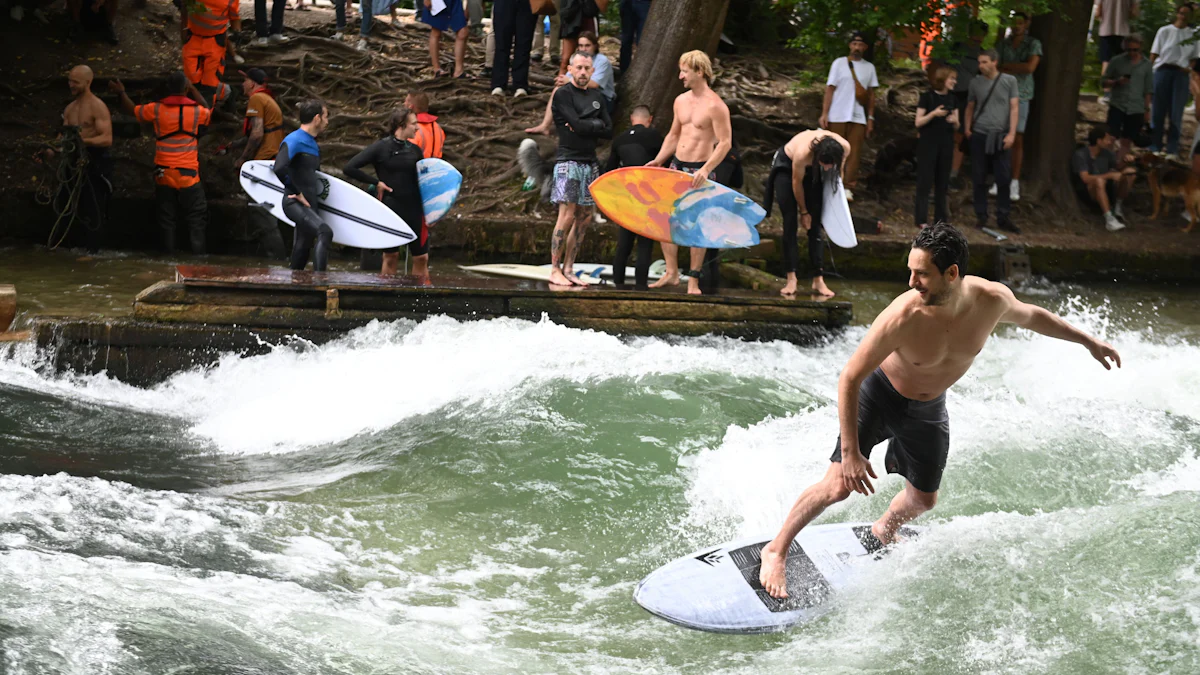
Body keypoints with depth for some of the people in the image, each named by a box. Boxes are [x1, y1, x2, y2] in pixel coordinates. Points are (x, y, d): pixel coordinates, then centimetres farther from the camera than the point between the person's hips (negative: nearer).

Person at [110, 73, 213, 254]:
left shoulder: (157, 109, -4)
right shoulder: (196, 110, -7)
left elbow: (132, 109, 14)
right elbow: (209, 112, 17)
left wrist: (121, 92, 32)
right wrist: (194, 90, 20)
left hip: (164, 176, 2)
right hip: (188, 176, -2)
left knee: (167, 221, 10)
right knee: (196, 220, 2)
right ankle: (198, 257, -2)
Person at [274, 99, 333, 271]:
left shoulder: (311, 143, 16)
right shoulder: (294, 140, -12)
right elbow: (280, 168, -26)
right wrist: (297, 193, -20)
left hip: (308, 205, 10)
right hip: (295, 204, -10)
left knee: (302, 250, 15)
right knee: (324, 232, -28)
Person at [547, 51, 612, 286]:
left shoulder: (597, 97, 16)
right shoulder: (562, 94, -3)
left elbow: (609, 131, 8)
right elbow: (576, 124, -16)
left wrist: (584, 127, -6)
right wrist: (596, 124, -1)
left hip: (590, 163, 7)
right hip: (569, 160, -7)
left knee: (584, 217, 5)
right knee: (567, 216, -12)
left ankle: (568, 269, 10)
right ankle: (554, 270, -8)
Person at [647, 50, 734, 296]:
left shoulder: (715, 105, -13)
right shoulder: (681, 101, 9)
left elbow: (725, 142, -16)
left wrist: (706, 170, -25)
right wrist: (658, 161, 11)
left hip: (701, 170, -7)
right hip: (677, 165, 7)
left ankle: (694, 281, 8)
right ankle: (671, 272, 14)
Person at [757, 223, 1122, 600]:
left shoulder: (992, 300, -25)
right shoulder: (903, 317, -36)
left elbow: (1029, 316, 1)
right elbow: (849, 378, -28)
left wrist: (1088, 341, 12)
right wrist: (850, 452, -30)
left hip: (928, 411, 4)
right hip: (879, 396, -4)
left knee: (923, 500, 18)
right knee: (840, 485, -14)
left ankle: (883, 532, 52)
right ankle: (777, 550, 6)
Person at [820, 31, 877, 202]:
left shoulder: (869, 67, 10)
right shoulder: (839, 63, 2)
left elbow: (871, 94, 13)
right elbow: (830, 89, -1)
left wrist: (870, 117, 6)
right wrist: (824, 113, -8)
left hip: (858, 117, 2)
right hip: (837, 116, -2)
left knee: (854, 153, -3)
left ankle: (849, 188, 0)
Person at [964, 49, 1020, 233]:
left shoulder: (1009, 81, 2)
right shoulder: (976, 82, 7)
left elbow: (1014, 108, 0)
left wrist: (1011, 133, -7)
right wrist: (967, 128, 2)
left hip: (1000, 136, -1)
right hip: (979, 135, 2)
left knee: (1003, 178, -1)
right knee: (979, 178, 3)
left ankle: (1003, 217, 6)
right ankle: (981, 216, 12)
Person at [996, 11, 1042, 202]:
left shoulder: (1033, 44, 1)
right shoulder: (1003, 44, 9)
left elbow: (1030, 67, -13)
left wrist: (1006, 66, -6)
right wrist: (1017, 70, -6)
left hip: (1021, 96, -2)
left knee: (1017, 139, -2)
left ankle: (1015, 183, 1)